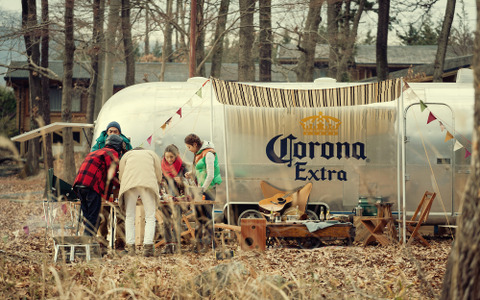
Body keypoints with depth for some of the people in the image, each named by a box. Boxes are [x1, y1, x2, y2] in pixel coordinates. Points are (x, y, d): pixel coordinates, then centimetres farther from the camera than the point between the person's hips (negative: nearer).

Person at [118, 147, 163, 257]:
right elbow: (159, 175, 23)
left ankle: (130, 247, 2)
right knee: (150, 217, 1)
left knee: (129, 216, 7)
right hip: (149, 184, -1)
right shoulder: (152, 154, 32)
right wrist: (156, 191, 37)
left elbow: (121, 175, 23)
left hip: (129, 184, 1)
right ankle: (148, 246, -11)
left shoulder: (127, 155, 32)